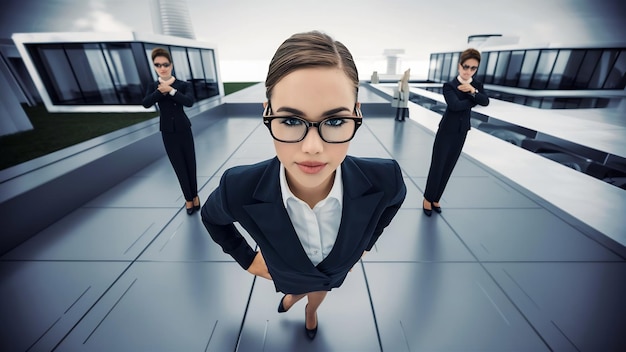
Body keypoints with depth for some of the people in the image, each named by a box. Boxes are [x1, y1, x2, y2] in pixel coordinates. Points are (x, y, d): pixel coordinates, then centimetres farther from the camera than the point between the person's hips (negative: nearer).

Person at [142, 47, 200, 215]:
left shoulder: (183, 85, -3)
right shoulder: (153, 86, 4)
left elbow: (189, 102, -21)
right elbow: (145, 104, -13)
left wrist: (171, 90, -25)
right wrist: (160, 90, -21)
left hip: (184, 129, -2)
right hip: (167, 132, 2)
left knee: (190, 164, 5)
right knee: (179, 167, 7)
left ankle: (193, 196, 20)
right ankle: (189, 198, 19)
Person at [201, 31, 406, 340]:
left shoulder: (384, 179, -38)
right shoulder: (239, 189, -40)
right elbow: (212, 217, -14)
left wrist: (366, 242, -2)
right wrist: (247, 259, -7)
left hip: (339, 269, 2)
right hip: (285, 272, -1)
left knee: (317, 297, 37)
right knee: (296, 292, 36)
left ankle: (310, 311, 75)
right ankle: (292, 297, 75)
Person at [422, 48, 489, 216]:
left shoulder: (476, 85, 5)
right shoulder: (449, 85, -11)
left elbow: (486, 102, -12)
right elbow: (455, 105, -27)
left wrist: (473, 91, -25)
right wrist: (474, 99, -14)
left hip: (461, 132, 5)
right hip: (446, 131, -5)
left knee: (448, 168, 11)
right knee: (437, 166, 0)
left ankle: (435, 198, 26)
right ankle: (428, 198, 17)